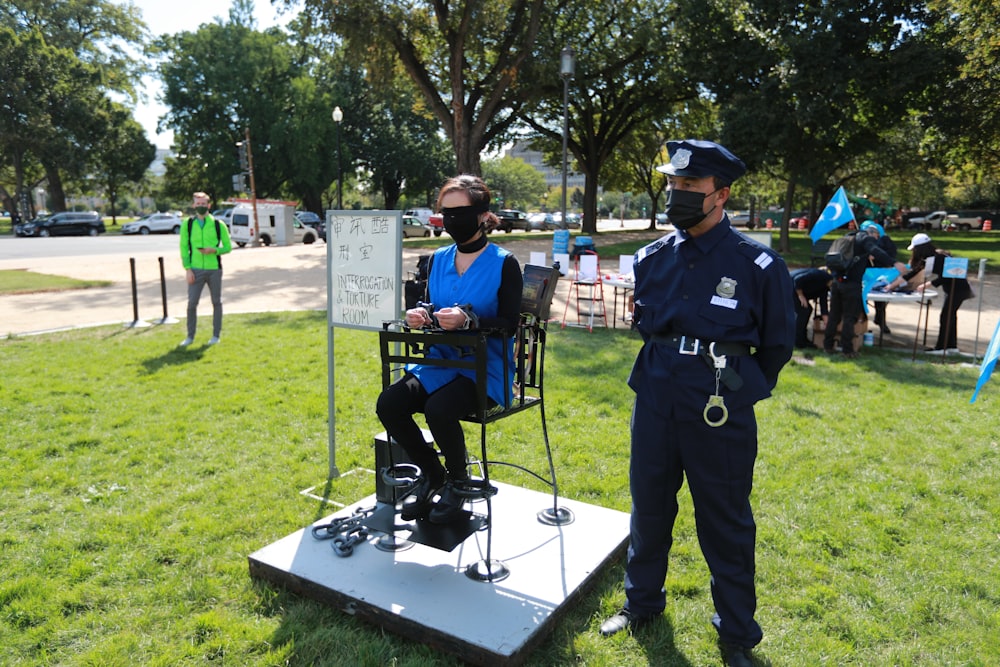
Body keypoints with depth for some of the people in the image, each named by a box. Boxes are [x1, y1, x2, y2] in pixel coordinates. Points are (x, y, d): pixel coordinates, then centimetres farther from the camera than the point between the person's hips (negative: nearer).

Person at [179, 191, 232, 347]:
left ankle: (216, 335, 18)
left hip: (214, 269, 0)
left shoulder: (218, 225, 1)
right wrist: (188, 269, -4)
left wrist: (214, 250, -15)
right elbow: (184, 248, 4)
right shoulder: (187, 224, 3)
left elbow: (228, 247, 5)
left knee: (216, 302, 7)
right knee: (192, 303, -4)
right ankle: (190, 336, 9)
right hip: (196, 270, 0)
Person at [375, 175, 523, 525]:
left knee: (438, 409, -32)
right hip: (440, 361, 6)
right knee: (388, 404, -18)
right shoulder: (438, 260, 10)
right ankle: (431, 474, 8)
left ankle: (458, 480, 2)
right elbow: (433, 311, 14)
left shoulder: (504, 263, -6)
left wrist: (468, 319, -28)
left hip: (485, 368, -5)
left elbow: (509, 324, -12)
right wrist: (422, 316, -10)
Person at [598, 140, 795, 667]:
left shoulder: (757, 265, -10)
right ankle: (641, 603, 40)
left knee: (726, 524, 9)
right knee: (648, 509, 18)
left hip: (720, 416, -4)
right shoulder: (652, 259, 3)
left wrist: (738, 391, 11)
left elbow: (777, 344, 2)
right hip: (655, 405, 5)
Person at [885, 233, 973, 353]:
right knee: (950, 315, 14)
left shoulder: (938, 258, -24)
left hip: (958, 288, -9)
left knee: (946, 316, -6)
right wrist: (892, 285, 7)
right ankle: (952, 345, 23)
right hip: (952, 288, 9)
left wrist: (925, 285, -18)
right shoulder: (927, 259, 3)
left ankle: (941, 347, -1)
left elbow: (943, 278, -23)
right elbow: (911, 273, 7)